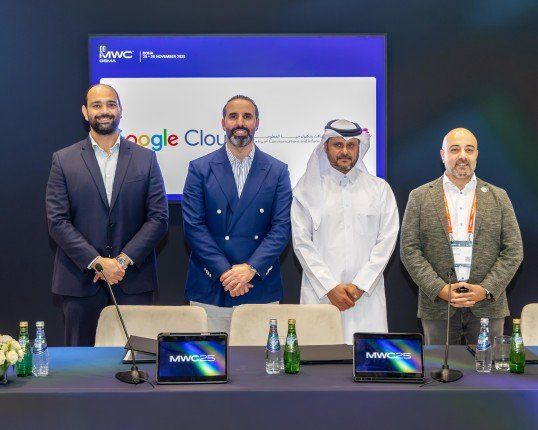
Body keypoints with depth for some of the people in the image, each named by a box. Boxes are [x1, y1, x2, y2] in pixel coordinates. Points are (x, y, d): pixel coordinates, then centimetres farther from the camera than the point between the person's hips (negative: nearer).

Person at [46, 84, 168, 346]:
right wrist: (97, 262, -12)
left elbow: (158, 218, 1)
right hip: (80, 280, 0)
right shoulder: (64, 160, 4)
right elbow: (57, 221, -2)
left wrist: (123, 260, -10)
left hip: (134, 280, 1)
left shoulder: (145, 159, 7)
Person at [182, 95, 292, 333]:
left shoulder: (278, 171, 6)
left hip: (261, 289, 1)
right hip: (210, 289, -1)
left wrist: (251, 268, -13)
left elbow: (282, 226, 0)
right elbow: (193, 225, -2)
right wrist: (223, 272, -11)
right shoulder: (200, 168, 4)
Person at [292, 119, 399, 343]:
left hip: (367, 294, 1)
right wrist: (330, 287, -8)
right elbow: (301, 242, 1)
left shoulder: (380, 188, 11)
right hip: (320, 292, -1)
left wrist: (360, 285, -6)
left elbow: (387, 240, 4)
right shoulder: (308, 189, 8)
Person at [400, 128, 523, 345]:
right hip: (437, 306, -1)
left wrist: (486, 290, -9)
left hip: (487, 306, 1)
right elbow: (409, 250, 0)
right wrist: (439, 289, -12)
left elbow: (513, 250, 4)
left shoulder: (498, 197, 8)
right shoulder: (420, 197, 5)